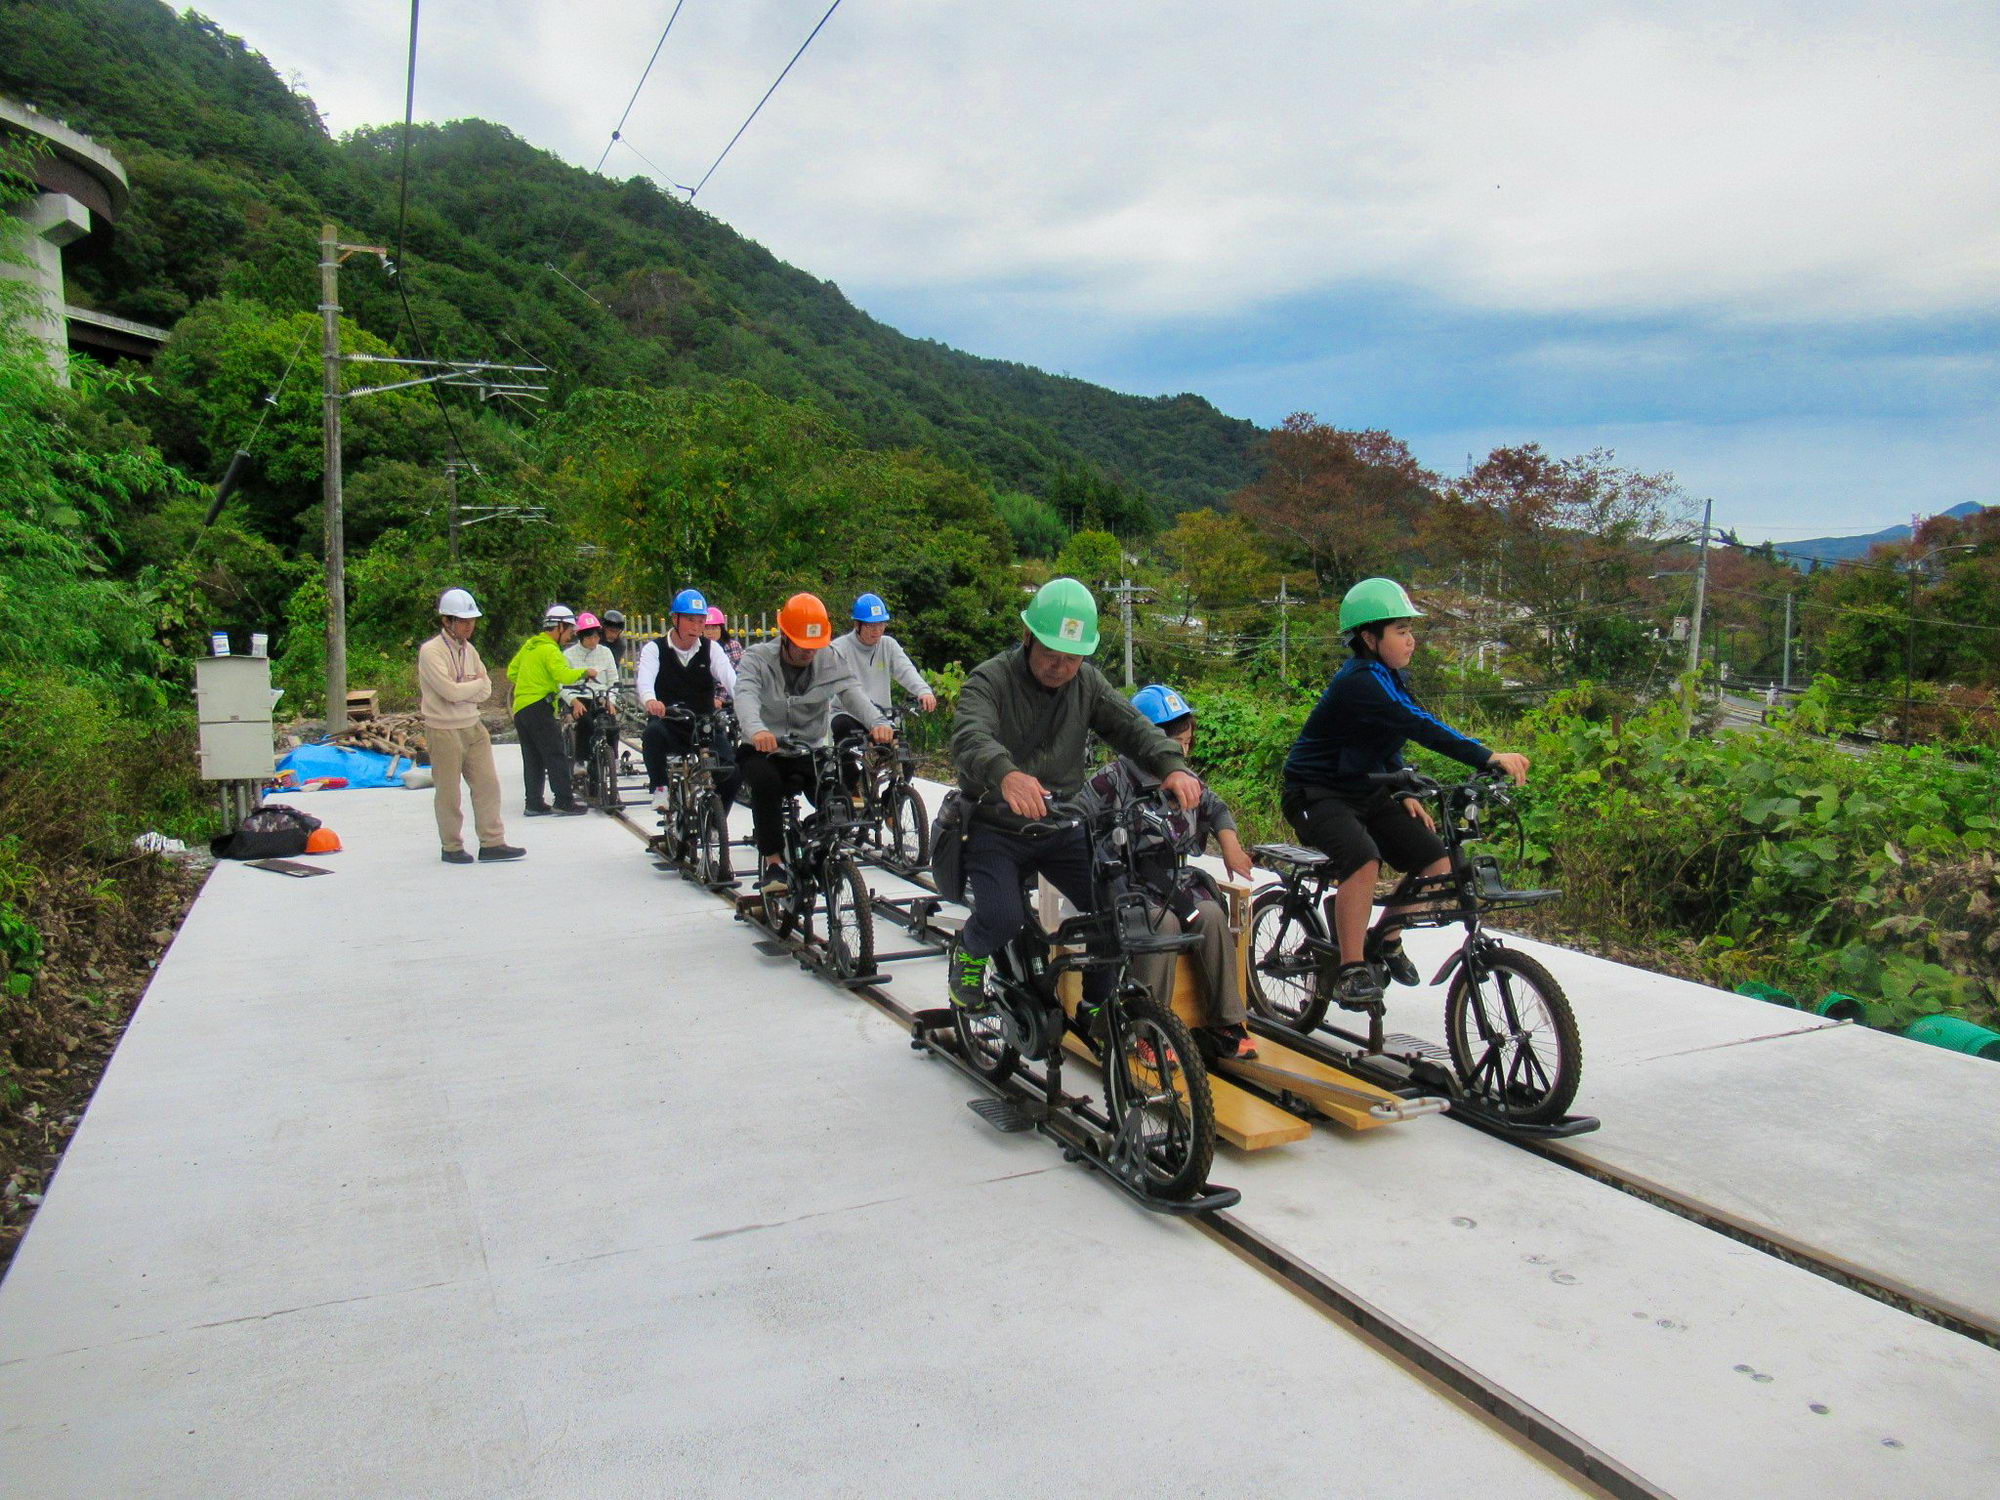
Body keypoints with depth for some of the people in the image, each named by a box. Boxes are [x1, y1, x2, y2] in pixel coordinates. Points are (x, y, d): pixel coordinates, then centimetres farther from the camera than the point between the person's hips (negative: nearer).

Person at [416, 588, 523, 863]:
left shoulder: (468, 649, 10)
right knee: (449, 793, 3)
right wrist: (476, 684, -5)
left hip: (473, 727, 7)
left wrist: (461, 690, -14)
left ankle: (492, 843, 12)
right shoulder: (430, 651, -13)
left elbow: (486, 691, 3)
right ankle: (452, 847, 16)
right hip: (444, 730, -7)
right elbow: (451, 692, -23)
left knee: (488, 784, 5)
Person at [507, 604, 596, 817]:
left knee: (533, 759, 12)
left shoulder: (530, 644, 18)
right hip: (538, 707, -9)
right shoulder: (550, 649, -10)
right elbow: (563, 675, -24)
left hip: (520, 708, 9)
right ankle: (564, 801, -11)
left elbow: (511, 671, 23)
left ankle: (534, 803, 13)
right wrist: (585, 671, -11)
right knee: (556, 755, -8)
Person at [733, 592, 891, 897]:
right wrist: (756, 730, -50)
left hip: (810, 752, 3)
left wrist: (877, 722, -39)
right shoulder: (758, 658, -8)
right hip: (764, 752, -2)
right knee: (766, 782, -34)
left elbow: (852, 692, -17)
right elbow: (746, 695, -27)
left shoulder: (829, 661, -1)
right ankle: (772, 863, -21)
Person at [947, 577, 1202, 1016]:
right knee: (1002, 917, -26)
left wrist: (1172, 766, -33)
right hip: (996, 829, -4)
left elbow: (1131, 725, -10)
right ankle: (968, 954, 10)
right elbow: (970, 737, -34)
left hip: (1062, 829, 4)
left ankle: (1097, 1002, 16)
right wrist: (1006, 774, -57)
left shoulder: (1088, 683, 1)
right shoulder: (991, 679, -15)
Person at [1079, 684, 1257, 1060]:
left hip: (1176, 881, 5)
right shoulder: (1113, 780, -11)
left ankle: (1226, 1023, -15)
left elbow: (1216, 809, 26)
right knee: (1164, 921, -34)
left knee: (1211, 914, -24)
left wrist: (1230, 847, 11)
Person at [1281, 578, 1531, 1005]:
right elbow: (1419, 726, -35)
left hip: (1366, 791, 9)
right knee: (1364, 861, -33)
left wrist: (1404, 793, 2)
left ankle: (1385, 940, 18)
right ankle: (1351, 970, -19)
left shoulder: (1391, 677, 6)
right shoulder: (1360, 681, -25)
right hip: (1317, 794, -9)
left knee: (1437, 864, -3)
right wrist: (1488, 757, -40)